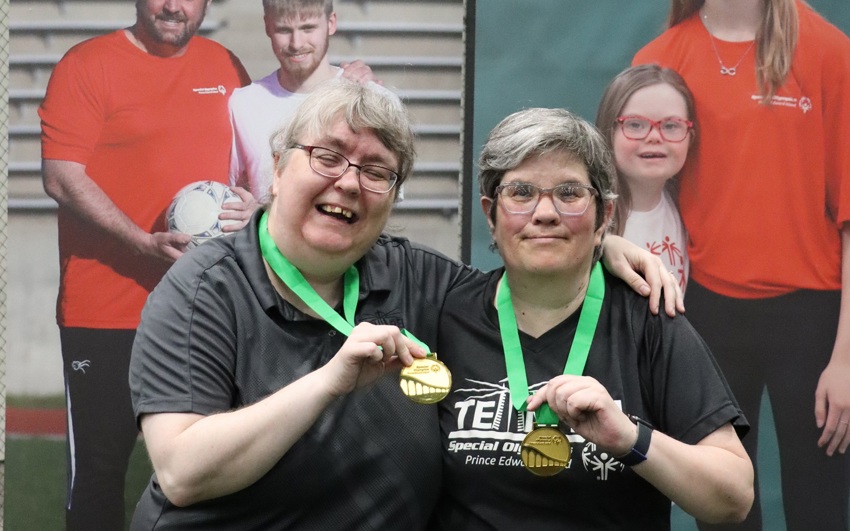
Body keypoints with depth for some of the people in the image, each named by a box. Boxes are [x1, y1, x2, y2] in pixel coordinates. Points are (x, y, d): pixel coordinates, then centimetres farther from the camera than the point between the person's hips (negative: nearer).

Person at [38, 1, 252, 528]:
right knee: (100, 466, 0)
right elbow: (62, 177, -11)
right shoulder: (88, 65, -4)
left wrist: (251, 207, -2)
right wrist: (146, 244, -19)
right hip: (106, 314, -4)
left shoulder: (226, 69, 11)